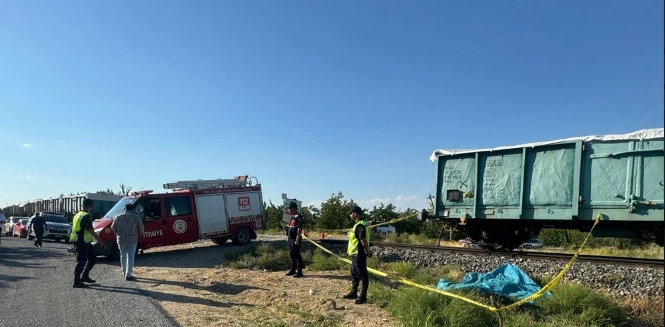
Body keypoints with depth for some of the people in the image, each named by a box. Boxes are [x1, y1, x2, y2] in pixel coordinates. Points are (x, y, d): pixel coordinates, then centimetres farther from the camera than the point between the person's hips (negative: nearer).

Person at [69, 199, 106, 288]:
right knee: (81, 262, -3)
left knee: (93, 258, 15)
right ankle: (77, 282, 2)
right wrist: (99, 240, -22)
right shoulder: (87, 216, -17)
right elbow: (90, 230, -24)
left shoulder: (78, 215, 16)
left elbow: (75, 228, 23)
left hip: (79, 241, 10)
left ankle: (85, 276, 20)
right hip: (83, 242, -10)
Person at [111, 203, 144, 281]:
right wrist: (137, 234, 18)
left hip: (121, 240, 2)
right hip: (132, 240, -2)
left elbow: (113, 228, 6)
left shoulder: (118, 217, 2)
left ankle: (124, 273, 30)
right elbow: (141, 229, -1)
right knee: (130, 257, -1)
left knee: (123, 256, 18)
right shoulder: (136, 217, -3)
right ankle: (128, 275, -6)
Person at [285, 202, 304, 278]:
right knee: (291, 255, 15)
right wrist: (288, 237, 19)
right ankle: (293, 270, 26)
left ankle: (299, 272, 0)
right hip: (290, 239, 10)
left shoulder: (298, 217, -14)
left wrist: (297, 240, -23)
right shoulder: (292, 217, 16)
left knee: (297, 255, -5)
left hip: (295, 239, -10)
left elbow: (299, 229, -19)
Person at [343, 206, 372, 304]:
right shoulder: (357, 225, 13)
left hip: (359, 254, -11)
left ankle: (363, 296, 4)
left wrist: (368, 252, -17)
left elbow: (363, 240, -25)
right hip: (355, 254, 11)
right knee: (354, 274, 19)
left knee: (362, 275, -2)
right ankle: (353, 293, 30)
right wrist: (349, 249, 20)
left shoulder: (360, 225, -20)